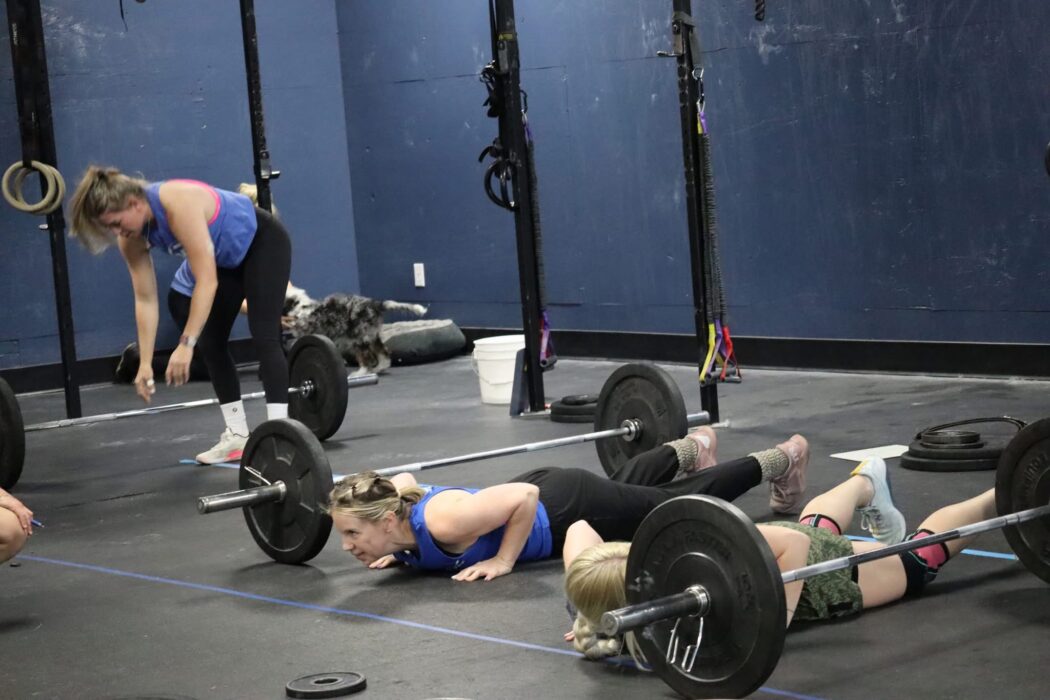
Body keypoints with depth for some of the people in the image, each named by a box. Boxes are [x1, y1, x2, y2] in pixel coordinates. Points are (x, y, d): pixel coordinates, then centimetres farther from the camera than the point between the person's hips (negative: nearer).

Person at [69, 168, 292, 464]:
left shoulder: (178, 205, -40)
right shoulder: (132, 237, -16)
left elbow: (207, 281, -41)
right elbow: (145, 299, -11)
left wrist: (186, 344, -43)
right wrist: (145, 362, -15)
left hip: (262, 241, -8)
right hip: (225, 258, 8)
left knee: (264, 337, -18)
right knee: (211, 344, 4)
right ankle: (238, 436, 10)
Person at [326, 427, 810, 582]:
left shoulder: (443, 523, -41)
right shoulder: (394, 503, -19)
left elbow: (524, 495, -38)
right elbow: (404, 479, 5)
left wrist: (503, 560, -32)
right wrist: (400, 552, -3)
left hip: (568, 509, -7)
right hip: (541, 494, 7)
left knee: (684, 507, 17)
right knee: (624, 484, 36)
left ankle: (781, 458, 39)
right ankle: (692, 447, 64)